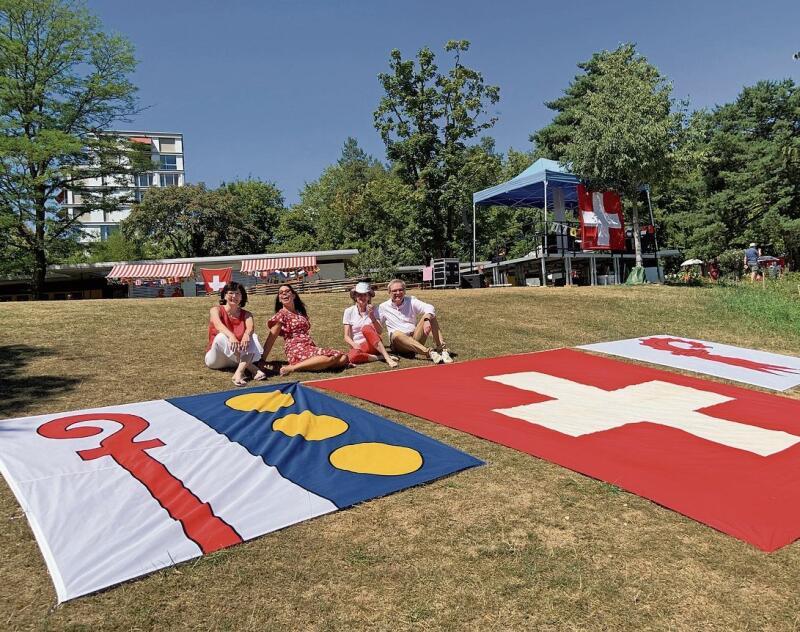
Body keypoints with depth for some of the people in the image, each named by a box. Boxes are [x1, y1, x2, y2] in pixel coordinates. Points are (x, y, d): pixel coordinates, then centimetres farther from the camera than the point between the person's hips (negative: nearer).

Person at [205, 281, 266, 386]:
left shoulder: (246, 314, 6)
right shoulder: (216, 310, -2)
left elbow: (250, 328, -18)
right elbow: (218, 325, -26)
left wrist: (246, 335, -43)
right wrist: (231, 336, -48)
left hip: (237, 358, 2)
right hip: (215, 358, -2)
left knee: (253, 337, -22)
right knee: (222, 337, -31)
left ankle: (239, 372, -43)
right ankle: (253, 369, -37)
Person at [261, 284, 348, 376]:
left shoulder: (300, 312, 23)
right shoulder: (281, 314, 3)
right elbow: (271, 339, -1)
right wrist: (262, 360, -6)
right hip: (297, 350, -6)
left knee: (343, 358, -13)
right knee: (331, 358, -33)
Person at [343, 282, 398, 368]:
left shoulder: (372, 310, 7)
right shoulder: (349, 311, 5)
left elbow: (380, 332, -5)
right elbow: (347, 337, 1)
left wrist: (372, 317, -20)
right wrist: (354, 345, -20)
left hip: (373, 345, 0)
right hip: (358, 346, 0)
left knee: (366, 328, -34)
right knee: (352, 356, -38)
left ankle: (387, 358, -41)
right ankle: (381, 357, -24)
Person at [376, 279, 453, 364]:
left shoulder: (411, 301, 9)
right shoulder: (383, 307, 8)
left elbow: (429, 308, -10)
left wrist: (427, 320, -31)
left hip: (416, 339, 2)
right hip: (399, 343, -2)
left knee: (430, 316, -14)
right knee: (396, 334, -36)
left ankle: (442, 349, -28)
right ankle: (429, 352, -49)